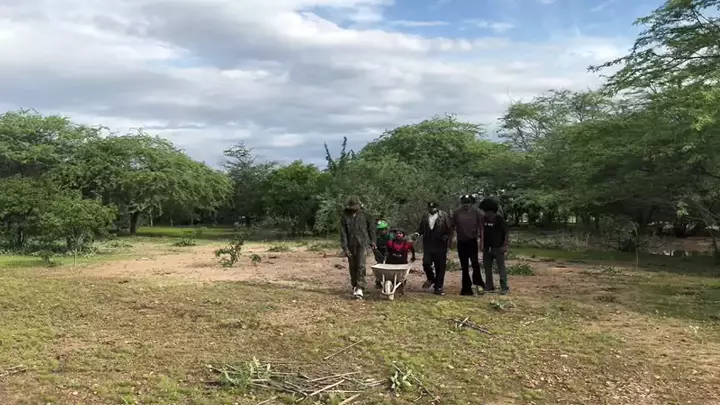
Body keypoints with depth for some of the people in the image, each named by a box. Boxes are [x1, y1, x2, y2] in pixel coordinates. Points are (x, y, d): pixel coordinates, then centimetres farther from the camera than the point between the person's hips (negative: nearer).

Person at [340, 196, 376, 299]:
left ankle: (359, 289, -19)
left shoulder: (363, 214, 0)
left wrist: (372, 241, 10)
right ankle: (354, 286, 27)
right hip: (351, 245, 1)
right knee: (353, 266, 10)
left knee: (361, 266, -13)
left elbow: (371, 227, 11)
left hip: (362, 244, -1)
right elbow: (343, 233, -5)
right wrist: (345, 248, -11)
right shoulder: (345, 217, -3)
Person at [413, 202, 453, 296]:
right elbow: (421, 228, 19)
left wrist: (447, 236, -15)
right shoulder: (425, 217, 10)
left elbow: (450, 229, 0)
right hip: (428, 246, 2)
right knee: (426, 263, -10)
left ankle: (438, 288, 15)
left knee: (440, 267, 2)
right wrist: (417, 233, -1)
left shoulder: (444, 216, 0)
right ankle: (431, 279, 22)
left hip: (440, 246, -2)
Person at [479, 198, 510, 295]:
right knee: (487, 268, 9)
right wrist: (482, 245, 10)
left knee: (501, 267, -3)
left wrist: (505, 245, -15)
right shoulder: (484, 219, 7)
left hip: (498, 247, -6)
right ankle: (489, 287, 18)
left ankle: (504, 287, 2)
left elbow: (506, 232, -8)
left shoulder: (499, 218, -8)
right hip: (487, 248, 6)